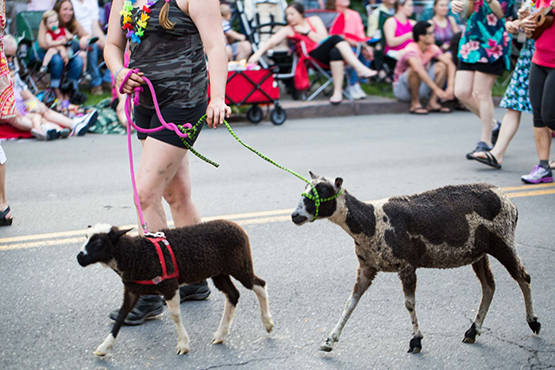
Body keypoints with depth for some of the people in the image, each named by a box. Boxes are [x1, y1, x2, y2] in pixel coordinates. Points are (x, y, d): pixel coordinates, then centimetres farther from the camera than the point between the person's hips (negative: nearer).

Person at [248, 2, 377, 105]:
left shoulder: (314, 20, 14)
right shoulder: (288, 30, 9)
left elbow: (324, 39, 3)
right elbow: (271, 42, -7)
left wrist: (306, 31, -1)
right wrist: (259, 53, -23)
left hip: (327, 56, 2)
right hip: (313, 57, -2)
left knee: (335, 52, -36)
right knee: (335, 38, -30)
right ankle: (360, 69, -36)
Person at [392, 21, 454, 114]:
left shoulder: (433, 48, -6)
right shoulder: (411, 50, -26)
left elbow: (450, 64, -12)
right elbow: (419, 70, -42)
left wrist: (450, 86, -28)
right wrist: (437, 90, -47)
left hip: (420, 88, 6)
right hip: (402, 90, -6)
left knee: (441, 66, -10)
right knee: (414, 69, -34)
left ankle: (432, 102, -11)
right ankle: (415, 104, -20)